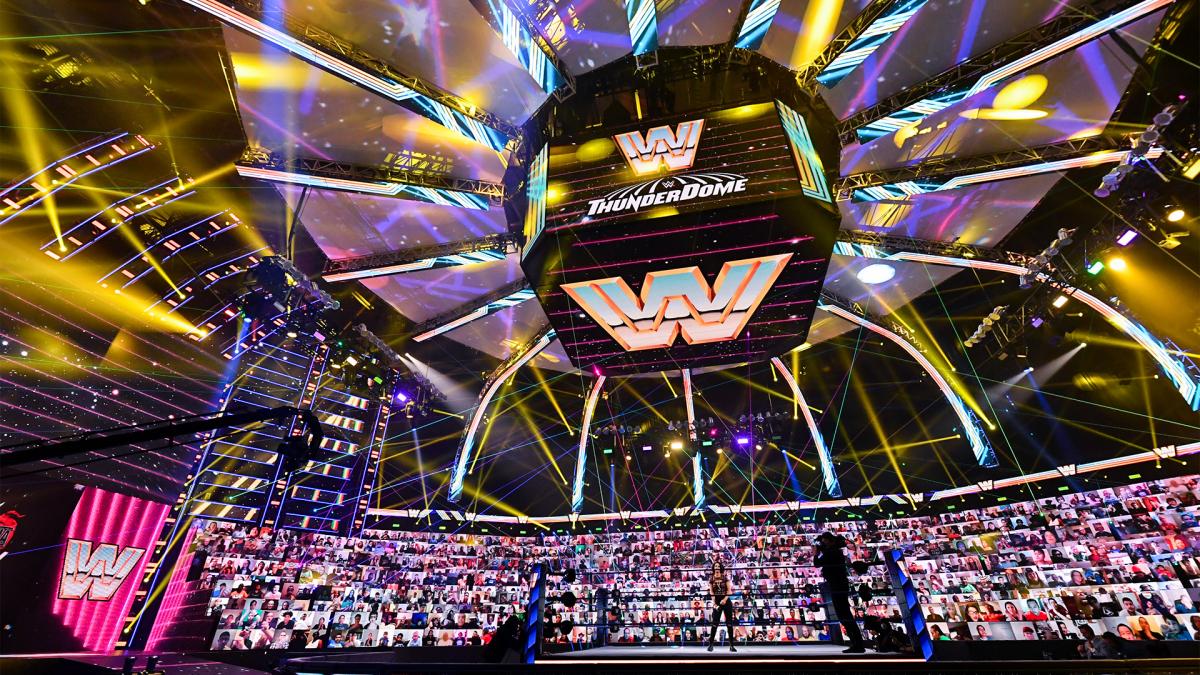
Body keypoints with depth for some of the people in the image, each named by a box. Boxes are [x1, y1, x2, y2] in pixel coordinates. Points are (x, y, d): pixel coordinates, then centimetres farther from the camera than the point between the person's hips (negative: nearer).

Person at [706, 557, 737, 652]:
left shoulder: (725, 577, 2)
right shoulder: (711, 578, 2)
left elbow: (729, 590, -4)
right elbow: (711, 591, -3)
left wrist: (725, 599, -19)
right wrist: (714, 603, -14)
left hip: (726, 601, 0)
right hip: (717, 602, 0)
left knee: (729, 623, 2)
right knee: (715, 623, -2)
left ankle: (731, 645, 8)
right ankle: (710, 644, 5)